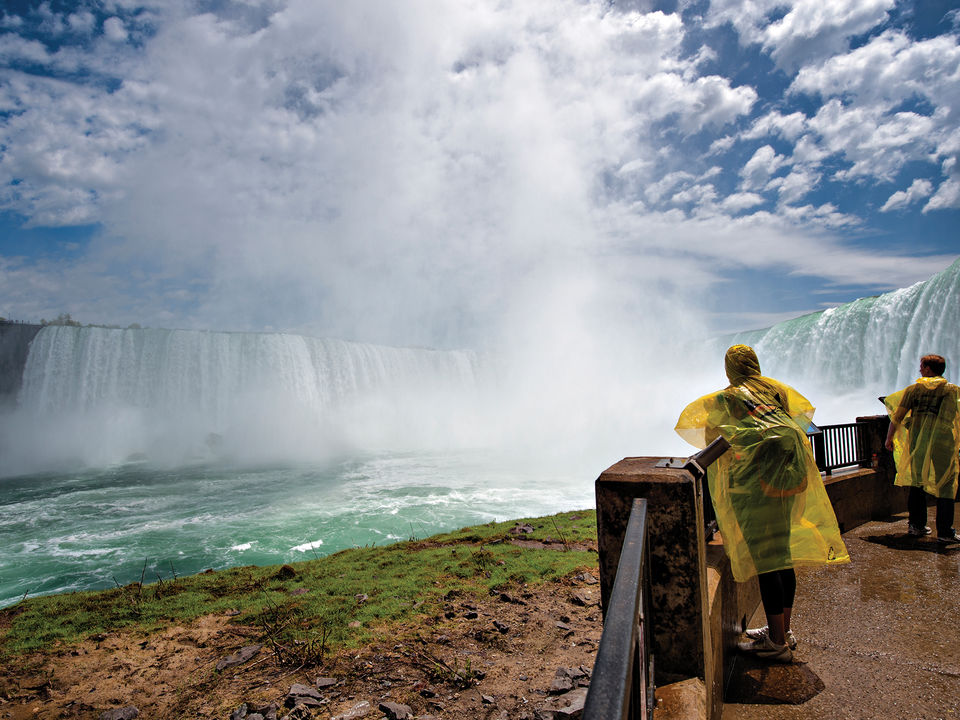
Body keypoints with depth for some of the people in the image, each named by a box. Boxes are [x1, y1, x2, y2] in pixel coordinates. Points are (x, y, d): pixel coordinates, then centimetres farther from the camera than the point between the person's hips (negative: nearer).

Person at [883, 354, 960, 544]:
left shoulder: (914, 389, 7)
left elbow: (898, 415, 5)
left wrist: (889, 438, 13)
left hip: (917, 442, 3)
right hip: (942, 444, -3)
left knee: (917, 482, 13)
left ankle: (916, 525, 18)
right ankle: (945, 532, 2)